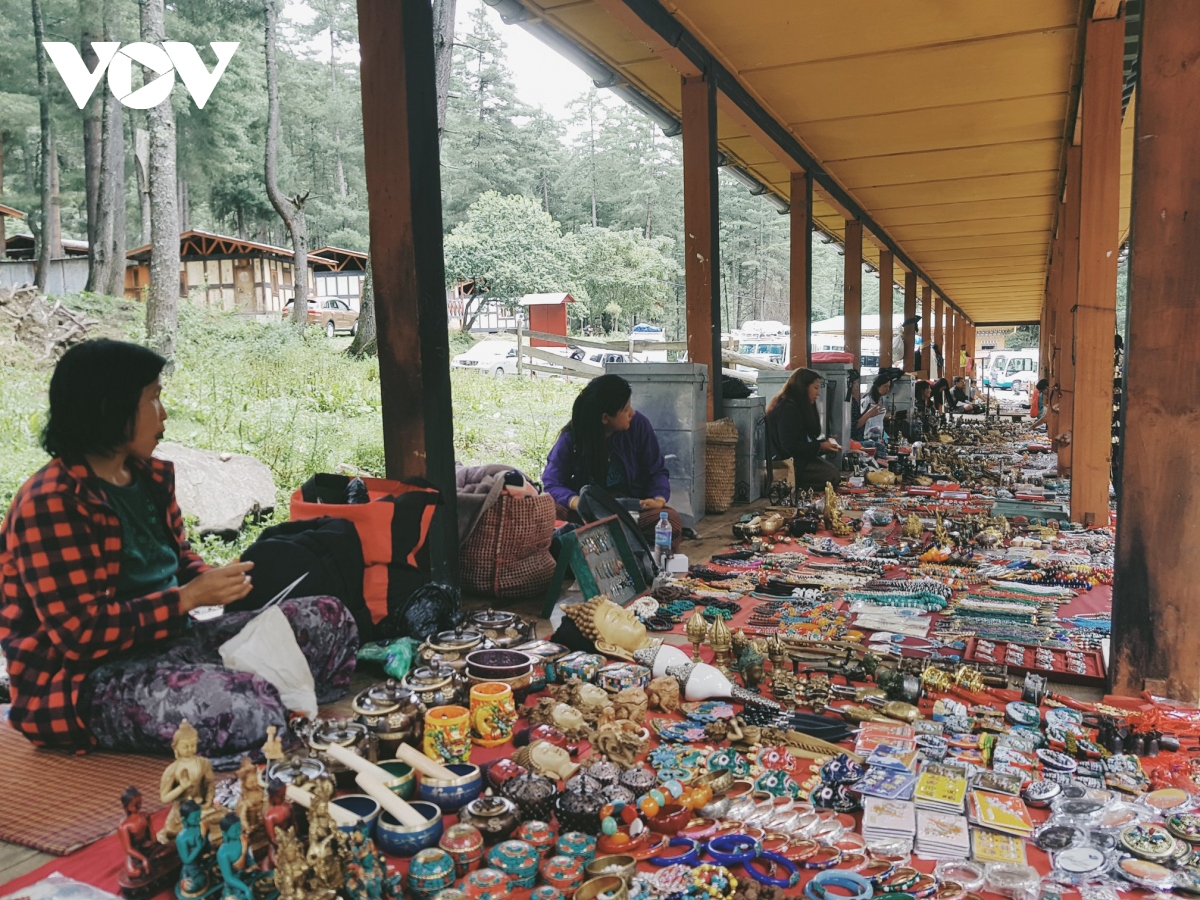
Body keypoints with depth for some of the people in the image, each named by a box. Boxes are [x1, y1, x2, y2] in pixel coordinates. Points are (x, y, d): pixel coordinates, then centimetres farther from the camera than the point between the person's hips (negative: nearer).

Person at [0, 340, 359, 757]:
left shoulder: (149, 474, 8)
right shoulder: (53, 503, -19)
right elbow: (82, 632, -24)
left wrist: (214, 582, -3)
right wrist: (191, 597, -21)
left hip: (170, 640, 9)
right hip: (86, 681, -8)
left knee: (328, 618, 0)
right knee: (239, 712, -35)